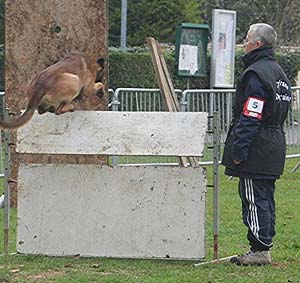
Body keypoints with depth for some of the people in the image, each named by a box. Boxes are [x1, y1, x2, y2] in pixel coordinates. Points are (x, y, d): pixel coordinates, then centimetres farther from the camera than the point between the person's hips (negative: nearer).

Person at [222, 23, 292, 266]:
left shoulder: (255, 74, -15)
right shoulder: (279, 72, 17)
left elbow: (249, 118, -20)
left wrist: (238, 150, -18)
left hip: (256, 150, -10)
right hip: (274, 146, 10)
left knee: (255, 200, -6)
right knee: (266, 198, 13)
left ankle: (260, 249, -6)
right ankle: (263, 248, 17)